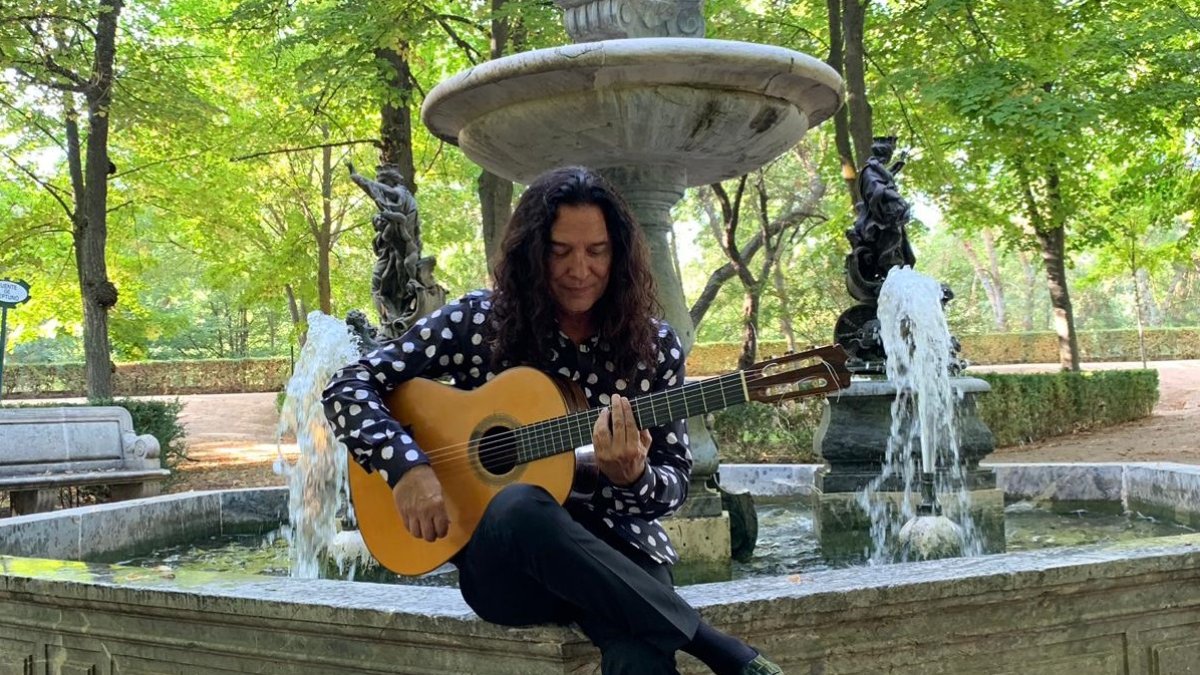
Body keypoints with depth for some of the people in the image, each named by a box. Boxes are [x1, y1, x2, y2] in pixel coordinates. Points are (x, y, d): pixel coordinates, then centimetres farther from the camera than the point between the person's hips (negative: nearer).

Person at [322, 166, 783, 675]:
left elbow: (674, 481, 2)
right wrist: (407, 466, -20)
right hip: (501, 557, 2)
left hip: (616, 551, -1)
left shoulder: (653, 346, 0)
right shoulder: (478, 321, -2)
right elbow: (349, 386, -3)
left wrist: (632, 478, -22)